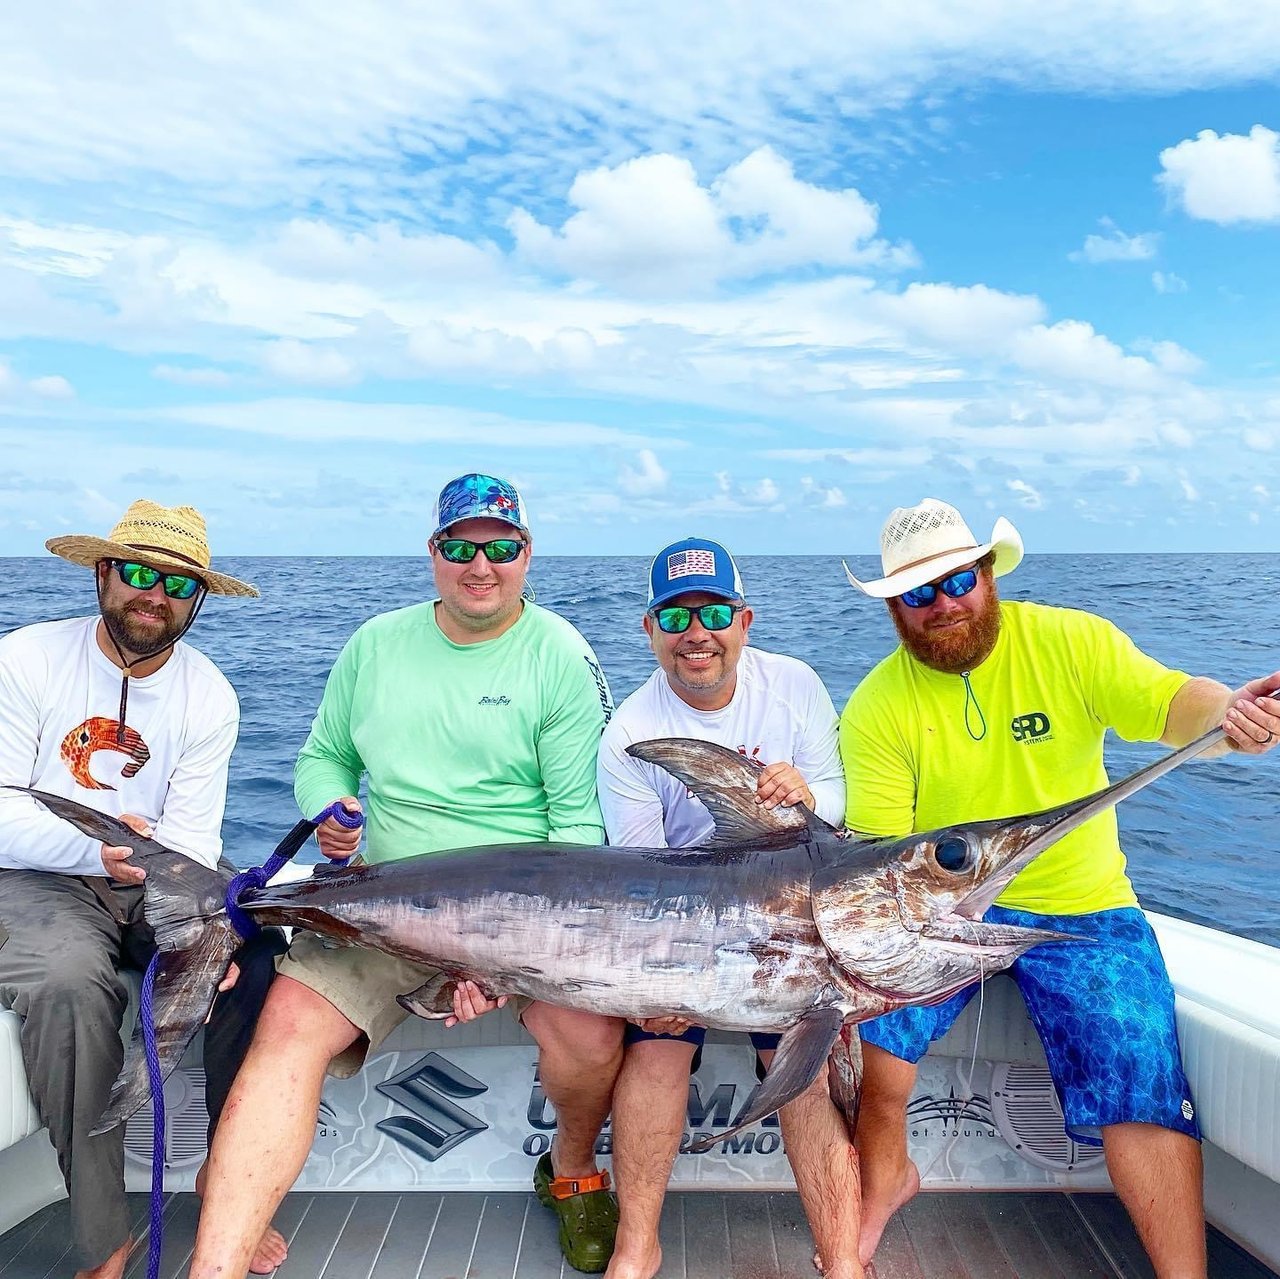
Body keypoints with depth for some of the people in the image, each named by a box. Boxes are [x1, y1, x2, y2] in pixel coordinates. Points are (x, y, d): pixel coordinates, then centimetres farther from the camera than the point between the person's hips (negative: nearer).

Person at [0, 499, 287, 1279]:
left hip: (154, 882, 3)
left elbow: (192, 842, -8)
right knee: (68, 981, -33)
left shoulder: (210, 697, -2)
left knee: (258, 952, -23)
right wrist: (94, 849, -32)